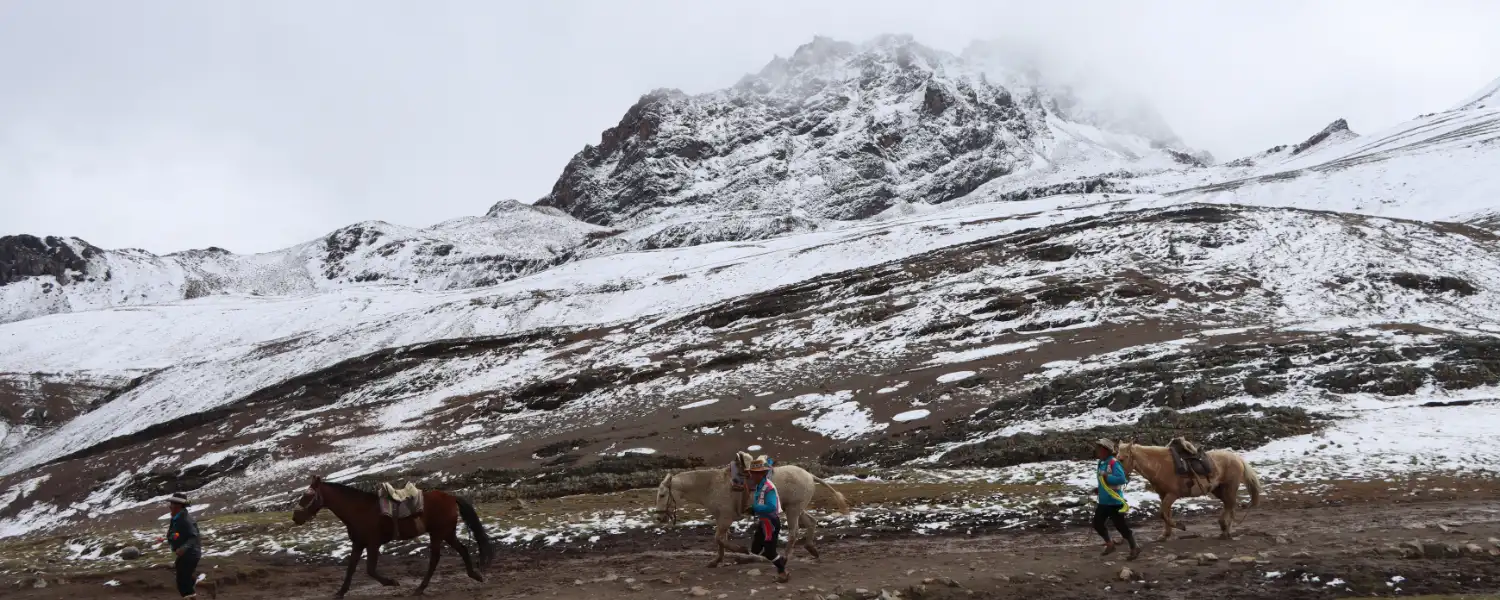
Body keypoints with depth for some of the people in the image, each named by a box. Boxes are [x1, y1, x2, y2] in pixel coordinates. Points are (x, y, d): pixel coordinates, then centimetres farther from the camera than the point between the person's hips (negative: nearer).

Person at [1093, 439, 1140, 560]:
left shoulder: (1114, 463, -21)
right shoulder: (1102, 463, 7)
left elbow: (1121, 479, -32)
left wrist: (1106, 478, -26)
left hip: (1115, 502, -9)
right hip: (1103, 501, 9)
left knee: (1121, 525, 0)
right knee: (1097, 523, 14)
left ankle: (1134, 548, 17)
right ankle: (1109, 544, 33)